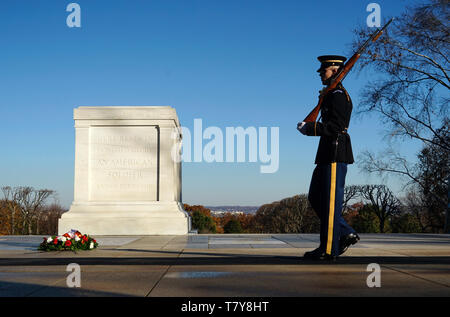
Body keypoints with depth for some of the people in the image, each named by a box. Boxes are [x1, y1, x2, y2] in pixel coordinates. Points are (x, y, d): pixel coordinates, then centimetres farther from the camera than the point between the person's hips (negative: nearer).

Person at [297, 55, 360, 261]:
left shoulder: (338, 95, -11)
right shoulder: (332, 95, 21)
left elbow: (336, 127, -21)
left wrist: (308, 128, -18)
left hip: (335, 154, -11)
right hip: (328, 154, 11)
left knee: (331, 201, -6)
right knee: (315, 197, 12)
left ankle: (329, 250, -1)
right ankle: (346, 234, 15)